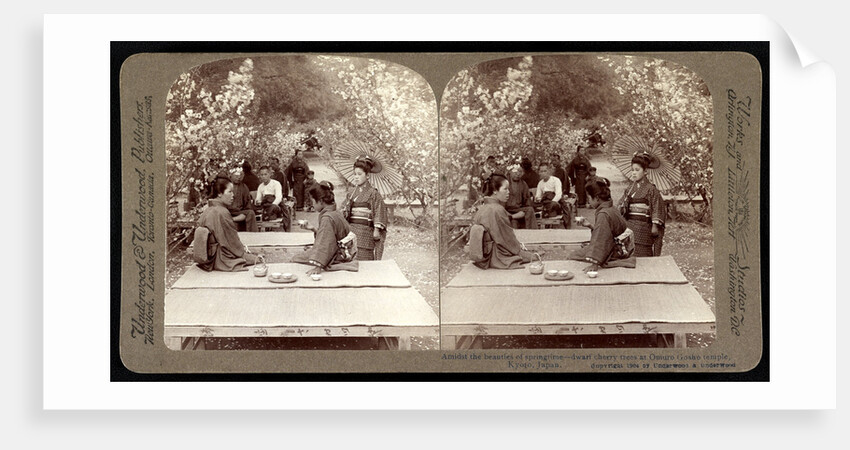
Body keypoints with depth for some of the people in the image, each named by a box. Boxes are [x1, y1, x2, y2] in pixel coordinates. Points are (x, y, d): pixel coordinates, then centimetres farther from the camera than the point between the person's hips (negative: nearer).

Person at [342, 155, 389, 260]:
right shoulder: (351, 193, 14)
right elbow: (344, 211, 16)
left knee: (364, 258, -9)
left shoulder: (373, 193, -1)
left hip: (365, 231, -5)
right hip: (351, 229, 5)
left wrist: (376, 230, -9)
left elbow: (379, 213, -4)